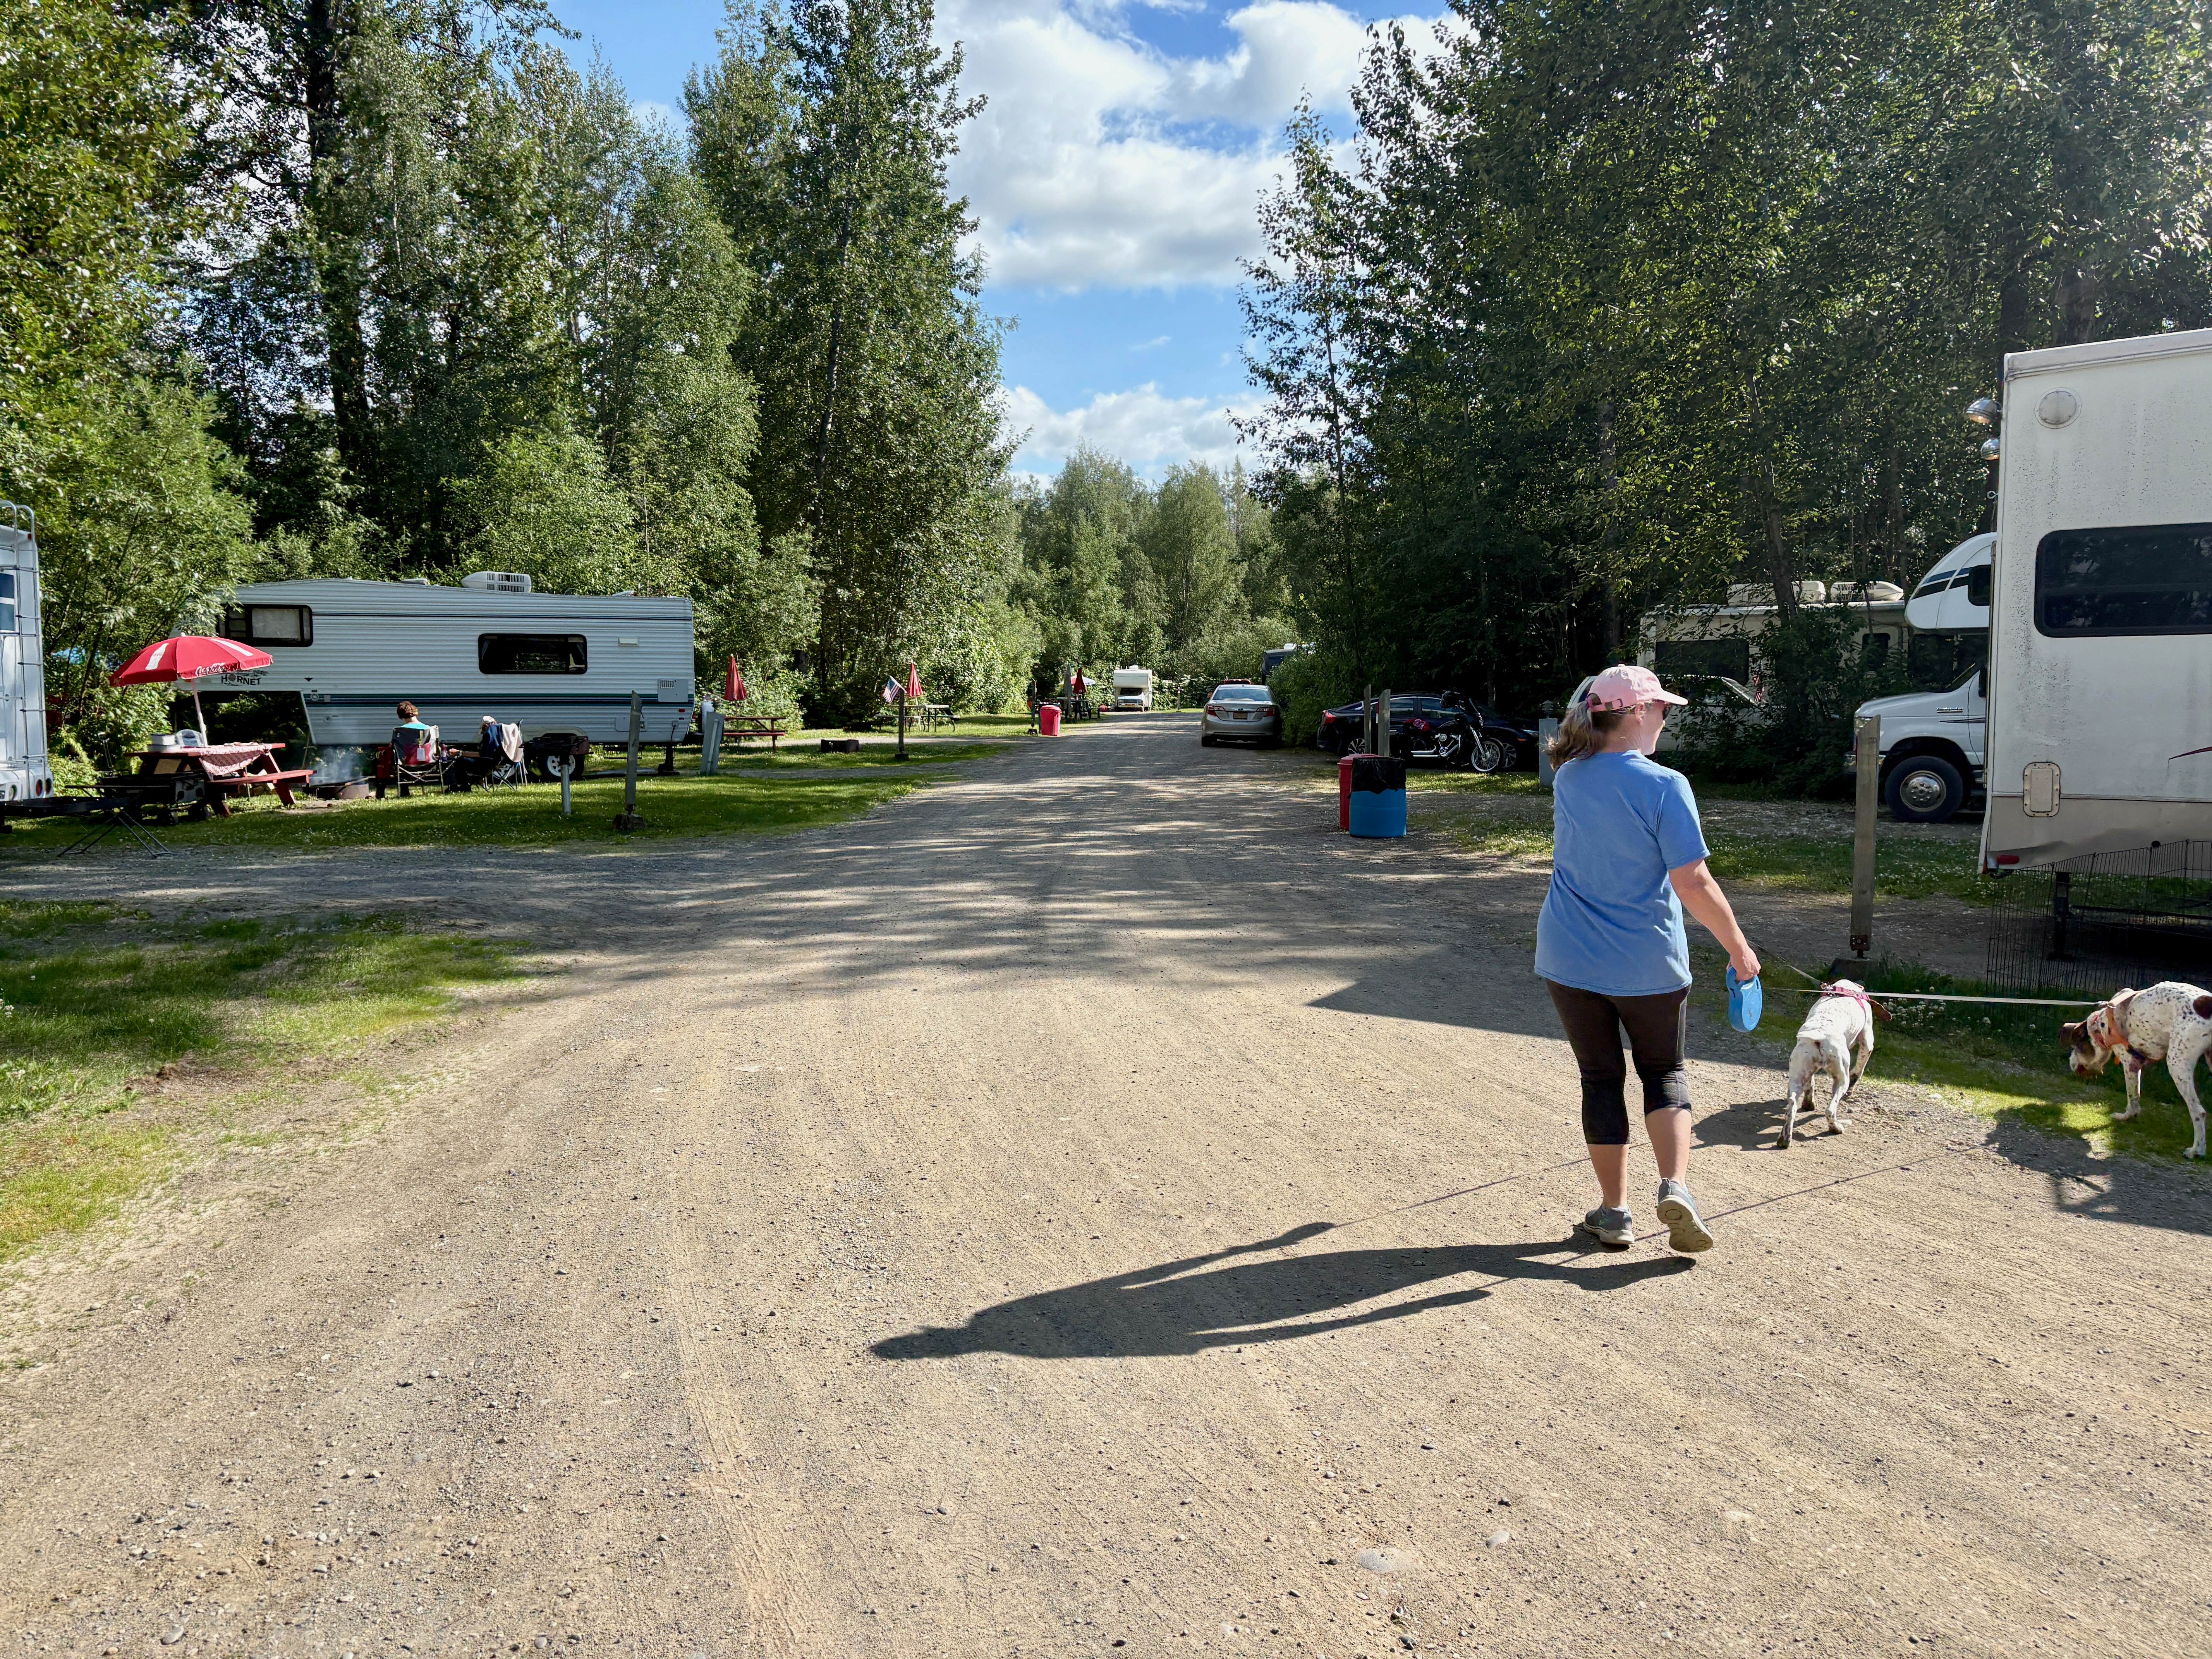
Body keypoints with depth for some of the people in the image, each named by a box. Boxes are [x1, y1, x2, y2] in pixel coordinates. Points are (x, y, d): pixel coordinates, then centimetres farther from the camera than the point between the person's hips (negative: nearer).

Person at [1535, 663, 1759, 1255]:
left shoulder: (1567, 779, 0)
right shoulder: (1664, 786, -16)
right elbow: (1693, 883, -17)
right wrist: (1738, 947, -6)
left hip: (1570, 960, 3)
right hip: (1647, 963, -3)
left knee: (1601, 1079, 13)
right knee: (1664, 1073, 17)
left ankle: (1614, 1211, 17)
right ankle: (1676, 1185, -1)